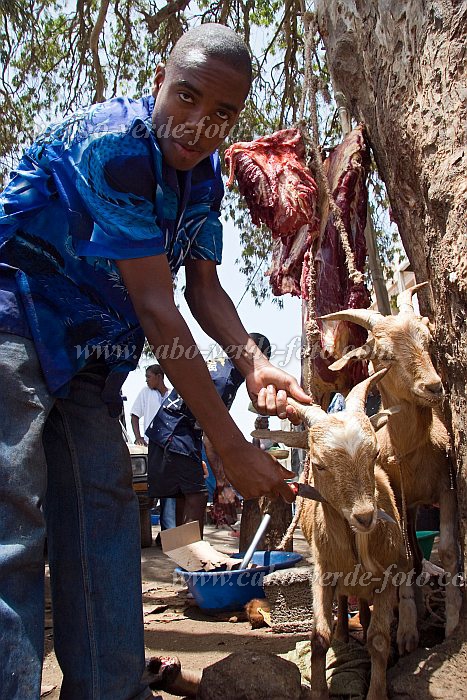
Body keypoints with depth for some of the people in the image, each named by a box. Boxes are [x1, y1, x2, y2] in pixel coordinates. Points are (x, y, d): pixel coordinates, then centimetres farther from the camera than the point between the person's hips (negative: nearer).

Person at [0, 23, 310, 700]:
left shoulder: (205, 175, 3)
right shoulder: (112, 142, -24)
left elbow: (204, 287, 3)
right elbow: (156, 307, -28)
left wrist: (253, 364, -18)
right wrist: (231, 445, -26)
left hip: (87, 352, 9)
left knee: (105, 512, 7)